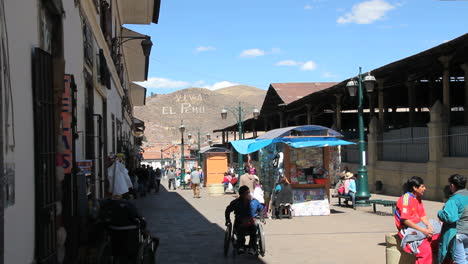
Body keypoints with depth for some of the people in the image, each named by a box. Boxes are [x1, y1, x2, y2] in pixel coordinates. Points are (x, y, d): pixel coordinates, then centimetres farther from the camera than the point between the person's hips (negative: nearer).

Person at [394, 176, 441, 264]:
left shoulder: (418, 199, 14)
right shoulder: (406, 198, -14)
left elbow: (423, 216, 12)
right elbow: (405, 220, -20)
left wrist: (429, 226, -8)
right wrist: (423, 230, -21)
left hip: (419, 226, 9)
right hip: (408, 230, -9)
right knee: (425, 249, -27)